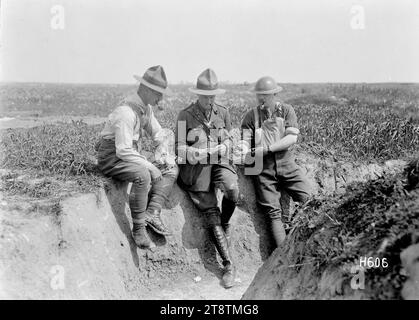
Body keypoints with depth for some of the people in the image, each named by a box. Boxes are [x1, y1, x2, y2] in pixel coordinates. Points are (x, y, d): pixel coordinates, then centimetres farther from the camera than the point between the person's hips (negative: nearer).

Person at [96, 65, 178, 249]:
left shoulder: (146, 108, 5)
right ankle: (138, 227, -25)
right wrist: (151, 167, -26)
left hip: (131, 157, 9)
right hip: (111, 158, -9)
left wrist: (162, 156, 1)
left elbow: (159, 135, 18)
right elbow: (123, 151, -29)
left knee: (172, 169, -1)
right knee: (143, 175, -37)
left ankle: (152, 213, -15)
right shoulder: (126, 113, -24)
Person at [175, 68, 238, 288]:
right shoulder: (185, 115, 0)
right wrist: (190, 153, -22)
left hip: (219, 162, 2)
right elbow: (179, 146, 0)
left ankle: (226, 223, 4)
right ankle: (228, 265, 3)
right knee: (211, 214, -6)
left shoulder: (223, 113, 10)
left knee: (232, 192, -31)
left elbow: (228, 141, 14)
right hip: (195, 168, -2)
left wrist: (222, 148, -9)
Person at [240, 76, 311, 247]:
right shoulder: (251, 115, 5)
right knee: (273, 212, -3)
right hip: (263, 169, 0)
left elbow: (292, 138, -8)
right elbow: (245, 140, -1)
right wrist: (245, 151, -25)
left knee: (308, 199, -13)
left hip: (286, 164, 0)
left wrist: (267, 148, -18)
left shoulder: (286, 110, 3)